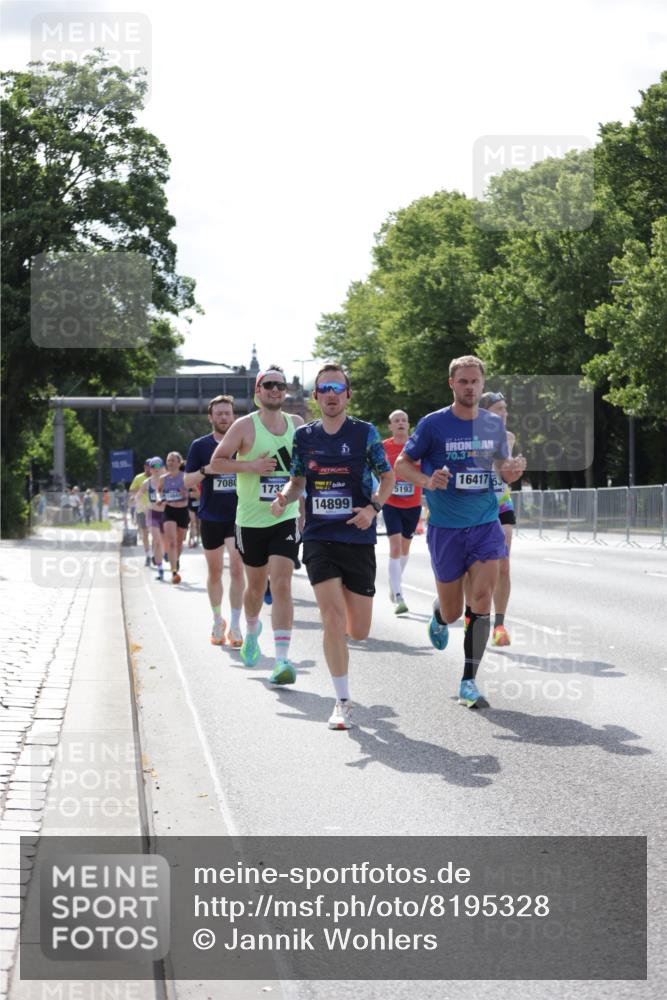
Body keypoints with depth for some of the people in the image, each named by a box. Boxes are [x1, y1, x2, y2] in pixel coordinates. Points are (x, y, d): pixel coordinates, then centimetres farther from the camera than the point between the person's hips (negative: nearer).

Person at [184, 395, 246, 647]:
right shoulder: (200, 445, 2)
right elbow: (187, 481, 0)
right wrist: (205, 470, -17)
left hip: (237, 516, -1)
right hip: (210, 517, 1)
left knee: (237, 569, -12)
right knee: (214, 572, 10)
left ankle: (235, 626, -9)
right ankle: (218, 622, 25)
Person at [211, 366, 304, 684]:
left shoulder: (297, 423, 5)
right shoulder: (245, 425, -6)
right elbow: (216, 461, -4)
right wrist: (250, 466, -18)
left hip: (286, 518, 1)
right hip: (251, 519, -1)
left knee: (281, 585, -13)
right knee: (255, 586, 14)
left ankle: (282, 659, -18)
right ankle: (252, 630, 46)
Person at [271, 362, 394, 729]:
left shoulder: (365, 432, -1)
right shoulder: (304, 435, 5)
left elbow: (387, 476, 4)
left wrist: (373, 508, -14)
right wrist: (284, 497, -6)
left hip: (358, 538, 0)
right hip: (319, 538, 0)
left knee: (359, 631, 4)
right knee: (334, 621, -14)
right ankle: (343, 702, -1)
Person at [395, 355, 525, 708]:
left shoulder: (494, 424, 5)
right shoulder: (433, 424, -6)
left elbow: (503, 469, 16)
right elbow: (401, 464, 0)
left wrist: (513, 470, -8)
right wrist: (427, 480, -19)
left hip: (486, 524, 2)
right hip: (445, 528, -2)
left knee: (482, 598, -15)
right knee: (452, 611, 6)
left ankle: (469, 681, -6)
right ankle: (438, 615, 46)